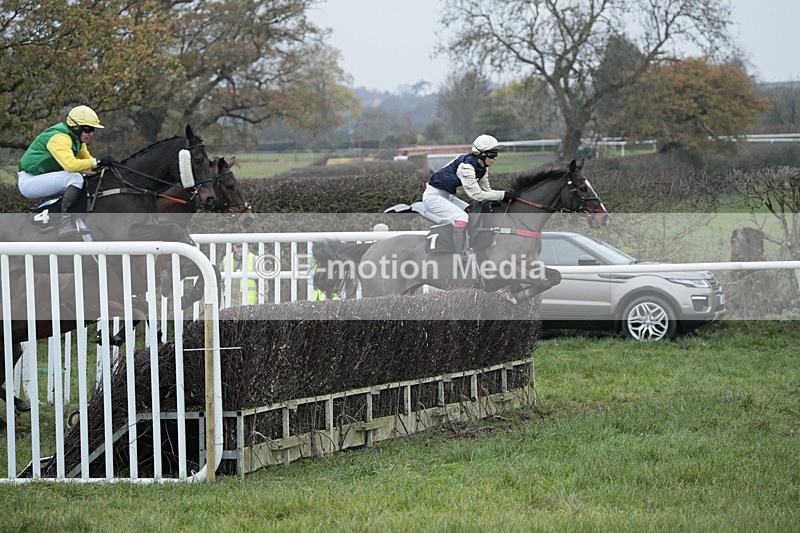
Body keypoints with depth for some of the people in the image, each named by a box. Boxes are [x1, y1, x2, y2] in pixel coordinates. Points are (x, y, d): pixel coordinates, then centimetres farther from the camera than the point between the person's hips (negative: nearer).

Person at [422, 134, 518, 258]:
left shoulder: (483, 168, 2)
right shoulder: (466, 165, -27)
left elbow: (486, 190, 8)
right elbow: (476, 194, -30)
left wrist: (506, 195, -9)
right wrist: (503, 195, -28)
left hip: (447, 196, 10)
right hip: (433, 196, -10)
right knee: (462, 218, -26)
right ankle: (462, 257, -25)